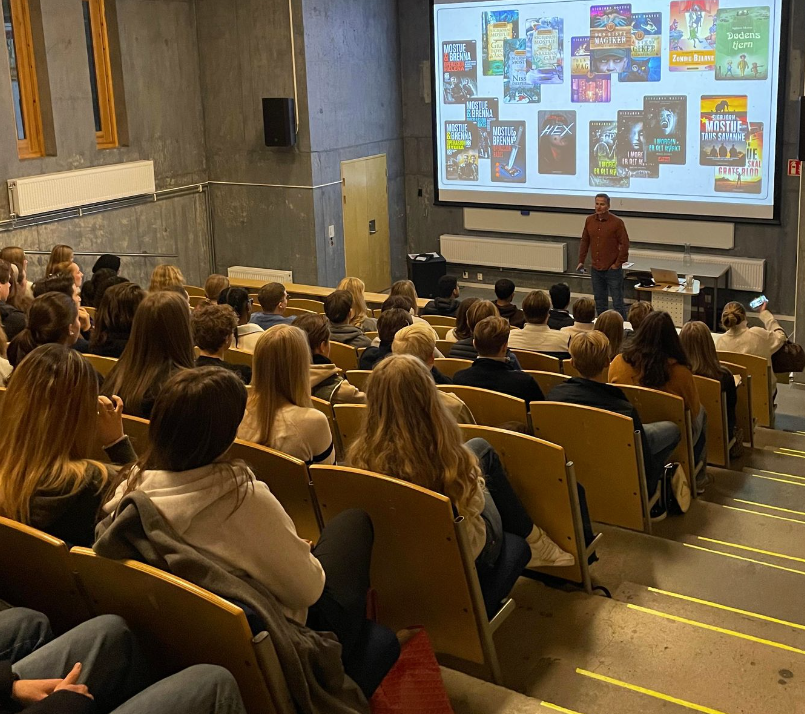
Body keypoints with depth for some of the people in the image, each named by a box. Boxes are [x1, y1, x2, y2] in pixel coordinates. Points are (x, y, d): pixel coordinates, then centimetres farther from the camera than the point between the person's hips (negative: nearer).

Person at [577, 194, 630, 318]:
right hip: (596, 269, 5)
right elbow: (585, 241, 13)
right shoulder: (589, 221, 4)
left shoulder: (617, 222, -11)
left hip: (612, 269, -5)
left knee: (618, 302, -1)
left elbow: (624, 244, -9)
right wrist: (581, 260, 9)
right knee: (599, 302, 14)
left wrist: (618, 263, -10)